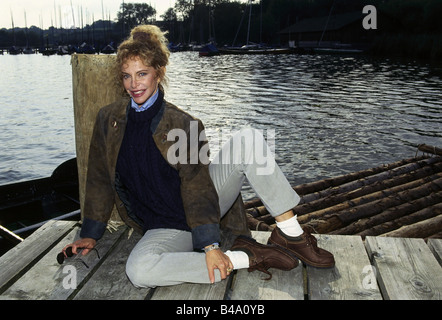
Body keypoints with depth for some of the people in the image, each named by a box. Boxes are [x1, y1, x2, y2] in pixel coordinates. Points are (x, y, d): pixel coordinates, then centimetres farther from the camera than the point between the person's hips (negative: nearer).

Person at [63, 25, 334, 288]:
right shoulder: (108, 119, 3)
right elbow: (99, 179, 9)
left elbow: (197, 186, -14)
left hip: (201, 208, 0)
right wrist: (91, 235, 10)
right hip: (166, 228, 1)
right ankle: (244, 258, -22)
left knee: (248, 139, -21)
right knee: (138, 270, -35)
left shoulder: (184, 124, -6)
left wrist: (210, 245, -24)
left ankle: (290, 234, -17)